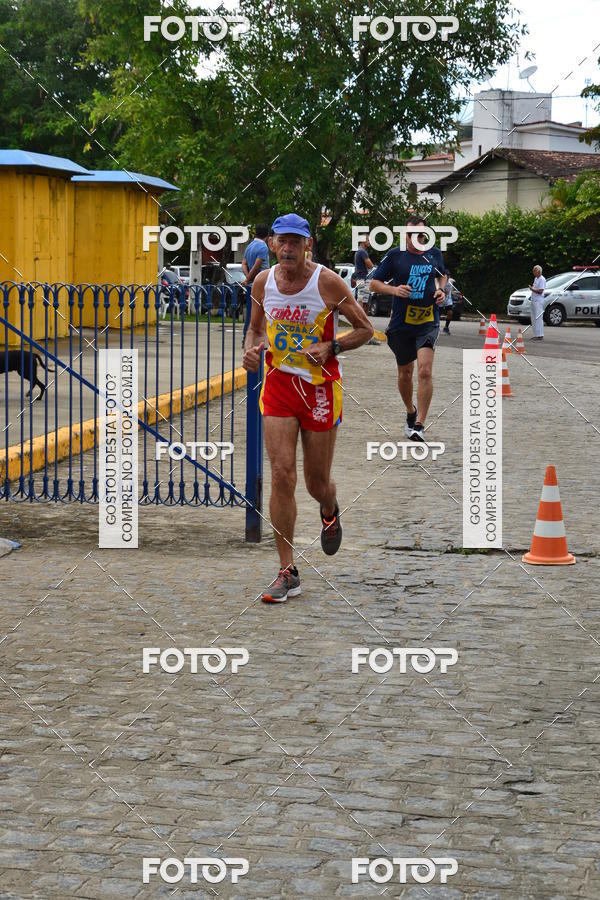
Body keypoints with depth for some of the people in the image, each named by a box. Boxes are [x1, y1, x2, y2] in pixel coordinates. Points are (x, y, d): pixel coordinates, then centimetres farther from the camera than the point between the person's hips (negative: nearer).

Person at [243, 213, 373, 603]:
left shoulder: (328, 282, -10)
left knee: (318, 482, 7)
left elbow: (365, 329, -2)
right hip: (278, 382, 2)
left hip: (321, 385, -2)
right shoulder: (263, 281, 1)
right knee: (281, 474, -10)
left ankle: (331, 513, 47)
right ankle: (288, 573, -4)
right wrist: (251, 349, -4)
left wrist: (330, 348, -18)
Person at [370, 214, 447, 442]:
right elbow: (374, 283, 2)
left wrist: (441, 289, 3)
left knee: (425, 370, -18)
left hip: (428, 323, 0)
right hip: (401, 323, 0)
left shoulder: (435, 254, 5)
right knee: (405, 374, 13)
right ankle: (411, 412, 41)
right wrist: (394, 289, -16)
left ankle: (419, 425, -16)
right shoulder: (394, 255, -2)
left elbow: (442, 275, 25)